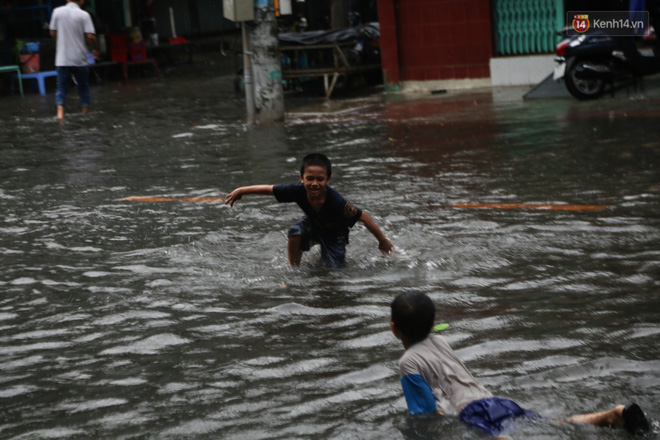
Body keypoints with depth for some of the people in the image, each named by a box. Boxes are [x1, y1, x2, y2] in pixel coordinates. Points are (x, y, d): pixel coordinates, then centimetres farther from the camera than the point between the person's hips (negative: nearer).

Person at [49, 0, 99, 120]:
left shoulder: (57, 11, 0)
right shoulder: (83, 15, -8)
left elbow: (53, 33, 7)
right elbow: (90, 36, -14)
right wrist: (95, 49, 3)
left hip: (62, 59, 2)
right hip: (79, 58, -2)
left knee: (61, 87, 5)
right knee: (83, 87, 13)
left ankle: (60, 111, -13)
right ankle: (86, 112, 18)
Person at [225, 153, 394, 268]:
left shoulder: (336, 202, -40)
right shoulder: (299, 190, -32)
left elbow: (364, 217, -31)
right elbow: (268, 189, -19)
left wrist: (383, 241, -22)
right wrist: (240, 191, -12)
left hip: (334, 233, -3)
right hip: (313, 224, 3)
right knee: (296, 231, -28)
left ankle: (342, 256, 23)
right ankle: (293, 267, -6)